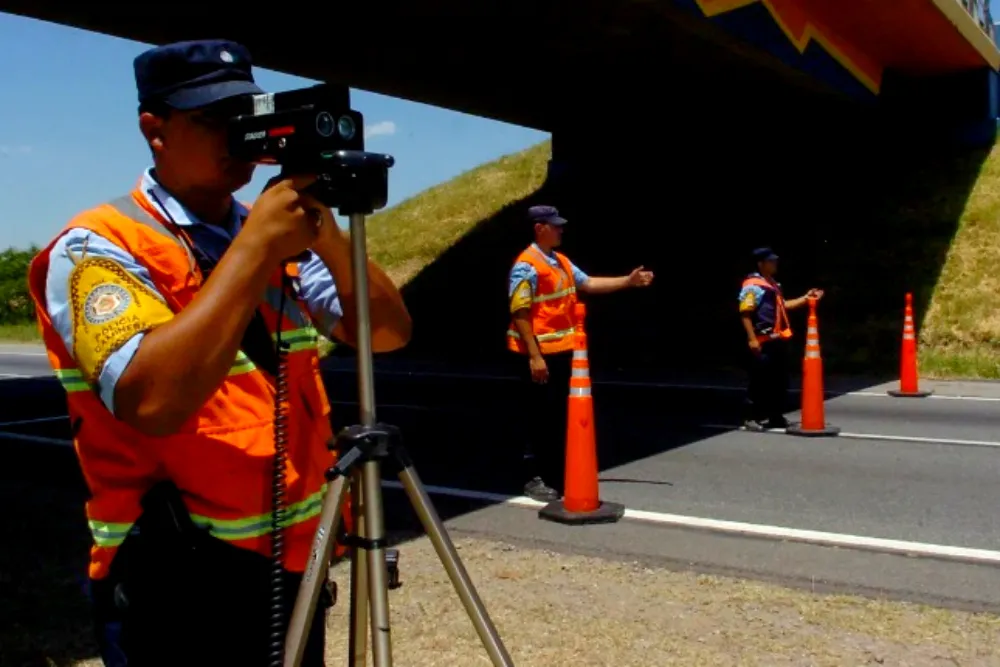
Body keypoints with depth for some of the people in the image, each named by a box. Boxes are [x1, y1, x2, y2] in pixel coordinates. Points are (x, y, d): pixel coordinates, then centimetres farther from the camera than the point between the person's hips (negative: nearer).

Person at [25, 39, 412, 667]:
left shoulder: (280, 238, 6)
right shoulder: (98, 247, -13)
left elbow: (388, 333, -1)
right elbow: (153, 400, -29)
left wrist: (325, 234, -15)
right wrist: (255, 249, -25)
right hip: (181, 588, -6)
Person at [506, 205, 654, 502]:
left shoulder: (561, 262, 12)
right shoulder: (526, 266, -16)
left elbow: (588, 283, 18)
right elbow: (519, 314, -19)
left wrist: (629, 280, 12)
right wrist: (534, 356, -22)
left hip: (563, 351, 9)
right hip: (539, 354, -9)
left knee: (561, 416, 15)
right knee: (541, 417, -2)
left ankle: (556, 473, 26)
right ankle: (534, 479, 9)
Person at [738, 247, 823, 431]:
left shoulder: (773, 284, 17)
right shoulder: (752, 285, -12)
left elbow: (783, 306, 24)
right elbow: (745, 313, -17)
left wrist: (805, 298, 16)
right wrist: (752, 339, -22)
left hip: (779, 340, 10)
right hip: (763, 342, -10)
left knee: (780, 381, 14)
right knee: (758, 382, -5)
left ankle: (776, 417, 23)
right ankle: (751, 418, 2)